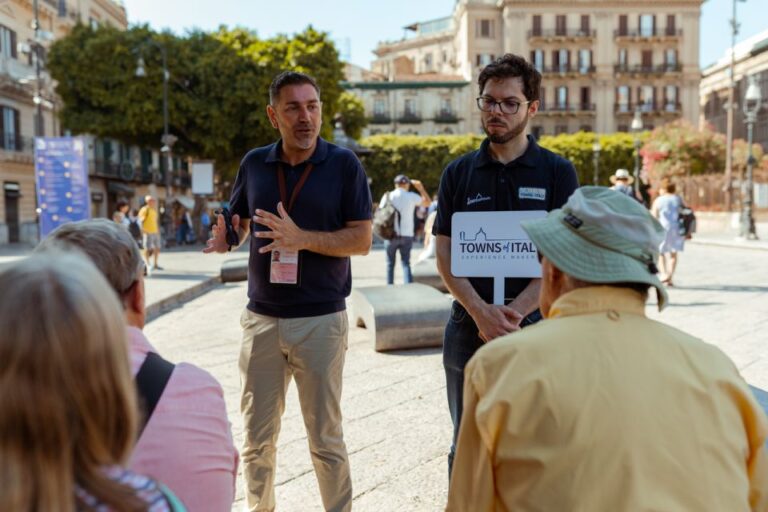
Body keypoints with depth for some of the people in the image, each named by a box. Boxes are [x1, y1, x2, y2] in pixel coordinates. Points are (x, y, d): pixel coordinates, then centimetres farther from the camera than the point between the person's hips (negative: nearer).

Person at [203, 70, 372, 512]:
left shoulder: (344, 164, -4)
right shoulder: (254, 164, 6)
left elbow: (362, 241, -8)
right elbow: (237, 223, 16)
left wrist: (302, 239, -22)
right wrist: (225, 237, -7)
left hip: (321, 320, -3)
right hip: (261, 319, 3)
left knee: (326, 438, 9)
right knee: (257, 439, 12)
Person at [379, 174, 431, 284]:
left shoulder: (388, 196, -1)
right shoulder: (411, 196, -1)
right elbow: (428, 202, 12)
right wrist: (420, 188, 16)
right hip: (406, 235, 0)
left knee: (390, 263, 11)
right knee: (406, 263, 4)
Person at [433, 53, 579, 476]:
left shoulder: (557, 172, 1)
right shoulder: (458, 173, 6)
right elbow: (445, 254, 0)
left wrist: (512, 313, -17)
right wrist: (481, 312, -15)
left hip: (533, 327, -2)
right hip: (468, 327, 2)